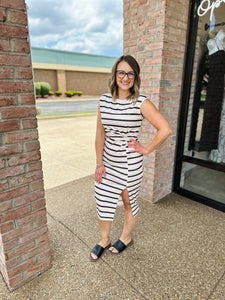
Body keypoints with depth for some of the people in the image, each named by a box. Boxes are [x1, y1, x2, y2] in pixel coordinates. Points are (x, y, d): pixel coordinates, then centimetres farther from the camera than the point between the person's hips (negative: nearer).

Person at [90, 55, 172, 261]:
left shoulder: (142, 103, -13)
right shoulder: (104, 100, 0)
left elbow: (165, 130, -16)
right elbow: (100, 133, 0)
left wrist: (147, 149, -11)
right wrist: (99, 163, -1)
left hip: (130, 164, -4)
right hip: (108, 162, 4)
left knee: (129, 203, 17)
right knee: (102, 203, 13)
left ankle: (126, 238, 46)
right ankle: (104, 240, 41)